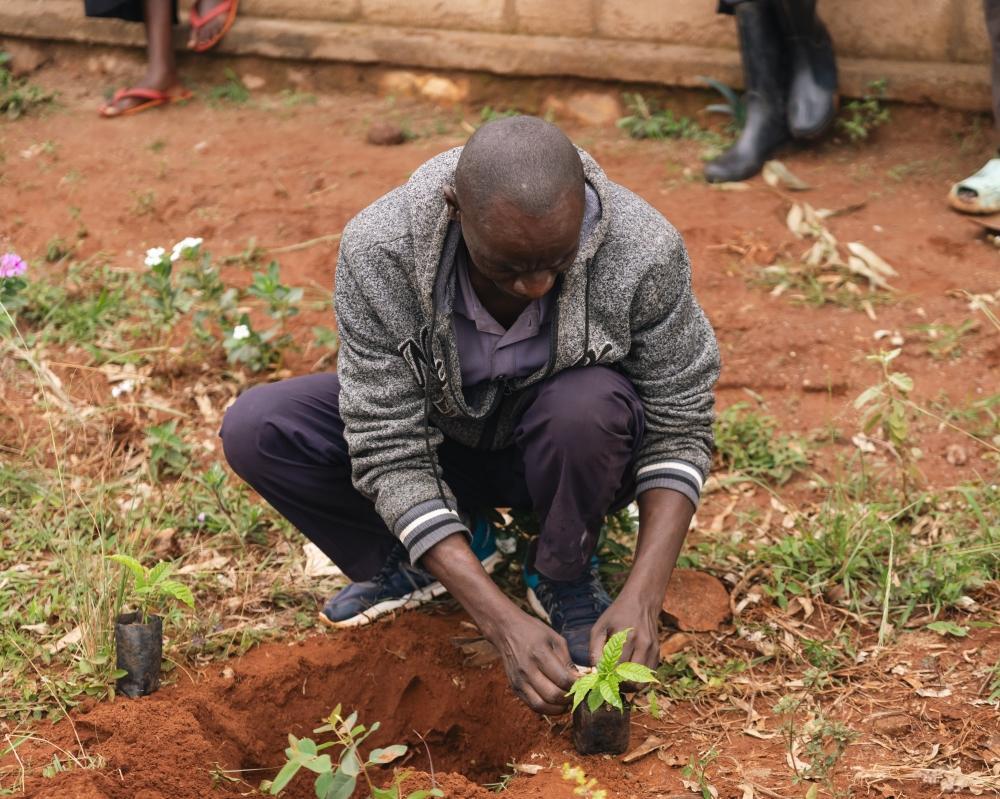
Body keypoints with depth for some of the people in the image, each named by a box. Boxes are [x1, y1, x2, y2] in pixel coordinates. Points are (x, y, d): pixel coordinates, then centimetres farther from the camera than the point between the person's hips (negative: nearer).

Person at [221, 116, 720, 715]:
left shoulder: (645, 253, -30)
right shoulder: (378, 251, -31)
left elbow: (679, 429, -17)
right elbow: (388, 452, -27)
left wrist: (642, 599, -31)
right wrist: (503, 622, -35)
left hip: (556, 450, -1)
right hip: (436, 437, 1)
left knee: (591, 406, -37)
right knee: (255, 430, -23)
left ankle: (564, 576, -5)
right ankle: (418, 559, 1)